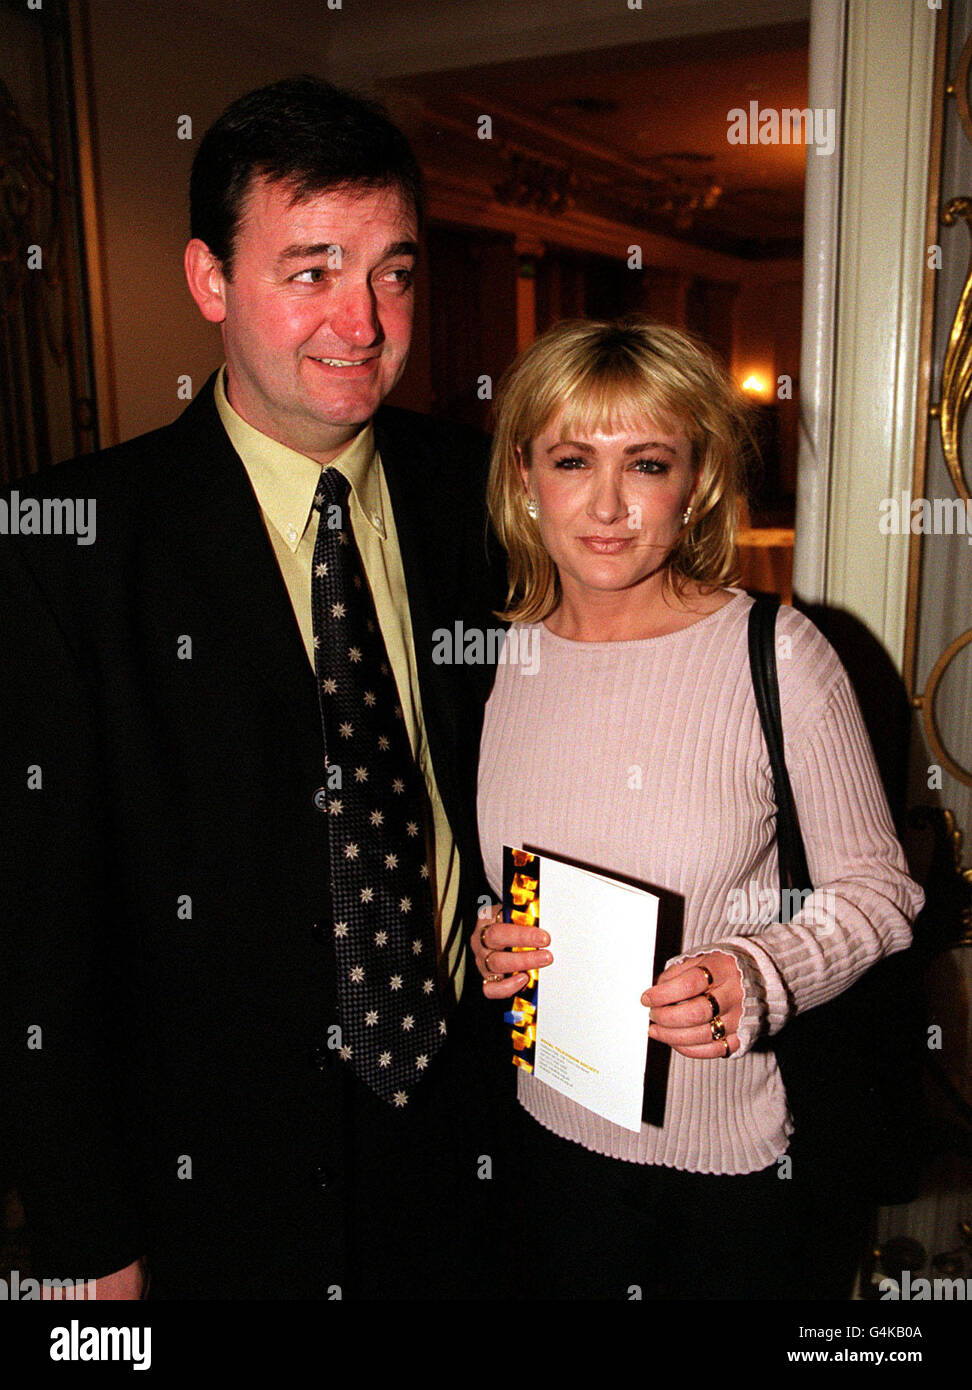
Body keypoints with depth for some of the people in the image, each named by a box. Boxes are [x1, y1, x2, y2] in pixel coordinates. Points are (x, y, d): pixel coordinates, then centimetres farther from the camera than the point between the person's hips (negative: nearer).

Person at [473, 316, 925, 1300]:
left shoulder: (779, 656, -17)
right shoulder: (494, 658, -5)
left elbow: (878, 889, -9)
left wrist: (758, 978, -25)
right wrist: (487, 943, -10)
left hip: (741, 1148, -3)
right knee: (569, 1288, 23)